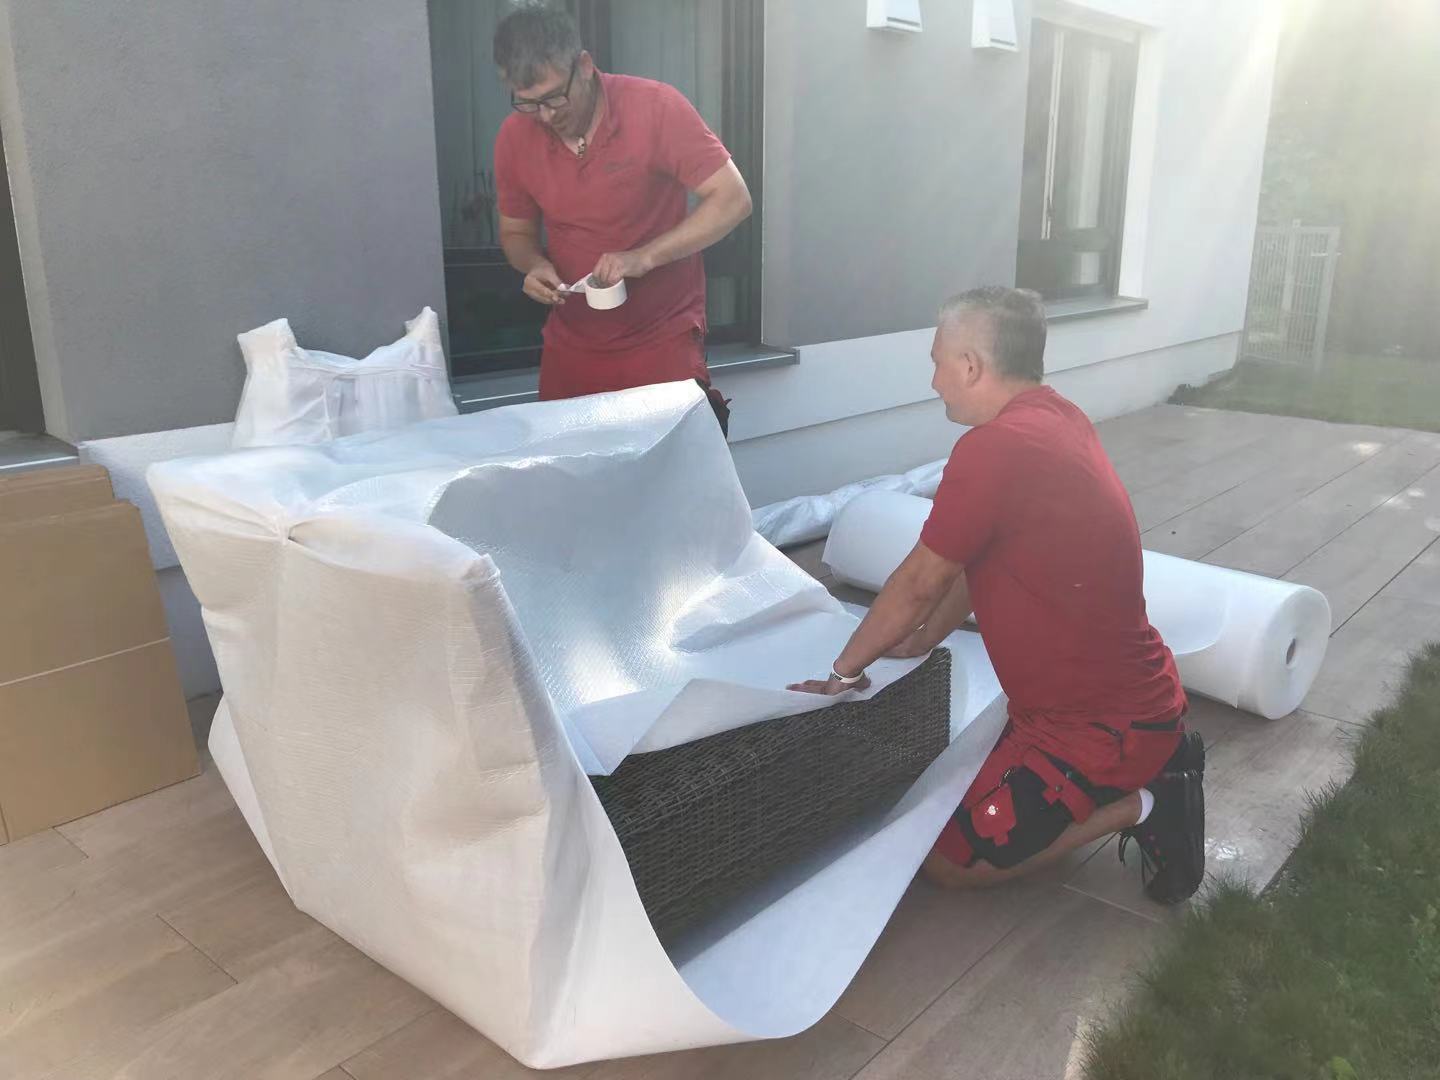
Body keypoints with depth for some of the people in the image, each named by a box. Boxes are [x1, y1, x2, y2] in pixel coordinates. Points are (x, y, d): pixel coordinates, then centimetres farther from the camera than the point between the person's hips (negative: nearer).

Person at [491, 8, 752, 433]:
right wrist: (535, 266, -12)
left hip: (663, 342, -4)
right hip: (569, 349, 4)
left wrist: (644, 257, -25)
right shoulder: (514, 138, -2)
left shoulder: (656, 107, -14)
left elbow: (733, 199, -15)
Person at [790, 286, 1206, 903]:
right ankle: (1155, 767, 16)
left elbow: (920, 584, -14)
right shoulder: (1057, 418, 4)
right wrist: (923, 641, 20)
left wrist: (845, 669, 1)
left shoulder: (992, 447, -26)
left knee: (950, 859, -2)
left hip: (1101, 726, -9)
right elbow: (977, 558, 14)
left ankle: (1140, 804, 0)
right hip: (1131, 691, 9)